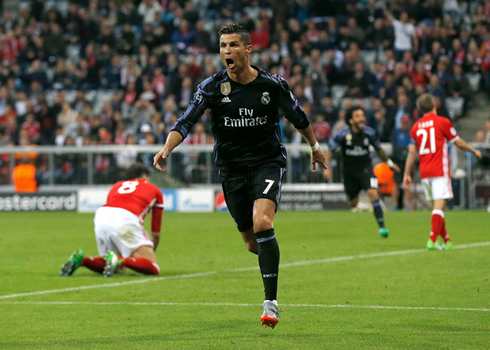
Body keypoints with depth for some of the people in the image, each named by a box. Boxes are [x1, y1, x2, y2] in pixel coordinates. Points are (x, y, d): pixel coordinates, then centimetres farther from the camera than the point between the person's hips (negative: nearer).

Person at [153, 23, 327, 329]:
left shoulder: (273, 85, -8)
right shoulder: (213, 87, -8)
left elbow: (298, 116, 10)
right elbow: (186, 122, -16)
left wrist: (315, 146, 22)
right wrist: (167, 149, -34)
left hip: (268, 162, -2)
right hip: (232, 169, 3)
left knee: (262, 223, -26)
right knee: (253, 242, 6)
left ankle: (271, 303, -23)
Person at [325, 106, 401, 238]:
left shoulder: (369, 133, -5)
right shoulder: (342, 135, -12)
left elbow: (378, 149, 13)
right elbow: (330, 150, 0)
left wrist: (389, 162, 20)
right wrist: (328, 168, -9)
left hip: (365, 168, 0)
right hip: (349, 172, 0)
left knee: (373, 193, -22)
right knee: (353, 204, 7)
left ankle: (381, 226, -24)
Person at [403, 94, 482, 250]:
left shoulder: (415, 127, 9)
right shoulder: (442, 122, -4)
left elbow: (412, 152, 7)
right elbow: (458, 143, 4)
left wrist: (407, 174, 11)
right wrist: (474, 151, 20)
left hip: (424, 172, 5)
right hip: (440, 171, -5)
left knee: (436, 206, 14)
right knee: (439, 206, -9)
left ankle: (446, 240, 18)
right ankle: (432, 241, -21)